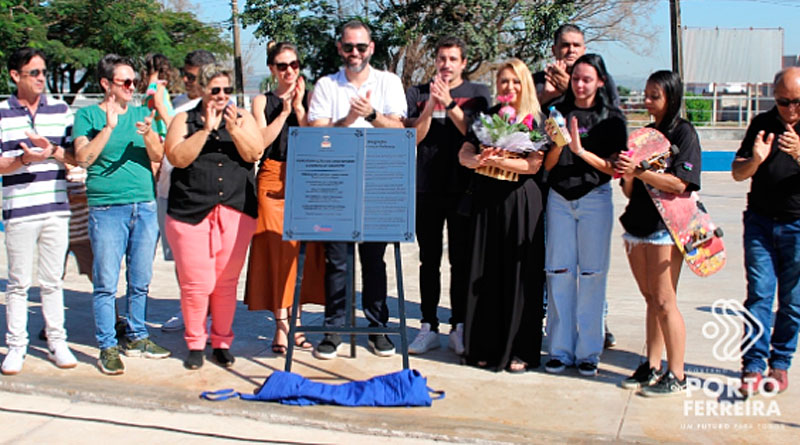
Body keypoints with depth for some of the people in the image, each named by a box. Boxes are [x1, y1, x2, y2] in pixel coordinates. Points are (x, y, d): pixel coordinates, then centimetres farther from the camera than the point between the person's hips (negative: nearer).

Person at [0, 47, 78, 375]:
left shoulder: (61, 110, 9)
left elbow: (77, 157, 6)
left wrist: (53, 151, -12)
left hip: (56, 209, 2)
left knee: (53, 281, 9)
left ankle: (57, 342, 17)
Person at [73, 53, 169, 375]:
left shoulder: (141, 114, 12)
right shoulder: (87, 115, 3)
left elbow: (158, 157, 4)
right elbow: (83, 158, -9)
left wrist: (148, 134, -15)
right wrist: (109, 127, -15)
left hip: (144, 206, 4)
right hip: (106, 208, -3)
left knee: (140, 281, 10)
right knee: (106, 283, -1)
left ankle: (136, 338, 24)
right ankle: (107, 347, 8)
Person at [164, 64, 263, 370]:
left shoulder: (243, 118, 13)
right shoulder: (184, 120, 9)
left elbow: (254, 153, 0)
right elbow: (177, 158, -6)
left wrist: (234, 129, -14)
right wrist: (206, 129, -11)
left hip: (236, 213, 1)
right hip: (191, 213, -1)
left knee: (227, 282, 5)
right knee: (195, 283, -3)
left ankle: (222, 342, 20)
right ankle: (195, 344, 14)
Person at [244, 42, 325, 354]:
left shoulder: (308, 98, 12)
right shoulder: (262, 101, 11)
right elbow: (261, 141, -4)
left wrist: (299, 109, -7)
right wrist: (285, 109, -5)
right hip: (273, 180, -1)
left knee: (304, 247, -1)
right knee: (276, 249, -5)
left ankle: (295, 321, 10)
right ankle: (281, 323, 2)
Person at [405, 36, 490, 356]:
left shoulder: (478, 93, 7)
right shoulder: (418, 94, 9)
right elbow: (413, 137, 0)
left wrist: (449, 104, -17)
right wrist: (430, 107, -14)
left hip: (463, 186, -1)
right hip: (427, 187, 1)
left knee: (461, 260, 2)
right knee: (429, 261, 5)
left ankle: (459, 327, 10)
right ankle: (429, 327, 12)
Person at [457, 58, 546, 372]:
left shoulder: (536, 120, 0)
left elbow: (533, 164, -11)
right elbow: (464, 154, 4)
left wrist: (495, 160, -20)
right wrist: (478, 159, -17)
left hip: (520, 203, -4)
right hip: (487, 201, 4)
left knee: (519, 275, -1)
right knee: (485, 274, 5)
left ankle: (521, 350, 8)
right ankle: (486, 347, 15)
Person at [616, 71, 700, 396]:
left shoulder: (684, 133, -2)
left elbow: (680, 183, -15)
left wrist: (639, 171, -21)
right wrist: (627, 177, -6)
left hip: (666, 225, -6)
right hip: (638, 222, 6)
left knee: (664, 301, -6)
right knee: (651, 299, 10)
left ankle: (676, 375, 1)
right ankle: (652, 367, 16)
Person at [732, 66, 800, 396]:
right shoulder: (762, 124, 5)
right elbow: (737, 173, 4)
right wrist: (755, 160, -16)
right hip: (760, 221, 1)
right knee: (759, 293, -4)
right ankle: (753, 364, -2)